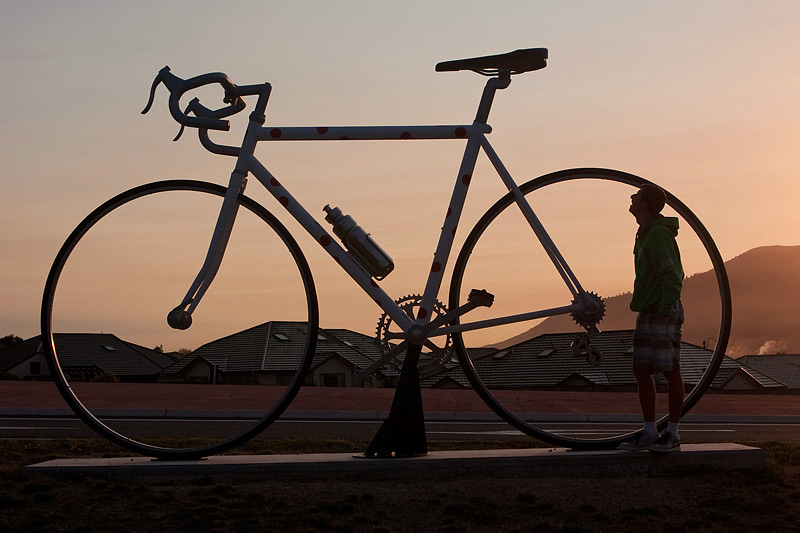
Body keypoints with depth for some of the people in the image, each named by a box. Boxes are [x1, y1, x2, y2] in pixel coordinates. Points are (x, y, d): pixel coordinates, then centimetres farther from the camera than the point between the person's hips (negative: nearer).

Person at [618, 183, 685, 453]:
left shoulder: (659, 234, -15)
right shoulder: (645, 233, 16)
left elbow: (672, 278, -20)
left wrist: (665, 314, -21)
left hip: (663, 313, -10)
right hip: (647, 314, 10)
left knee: (670, 371, -2)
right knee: (642, 372, 9)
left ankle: (672, 435, 4)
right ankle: (649, 433, 16)